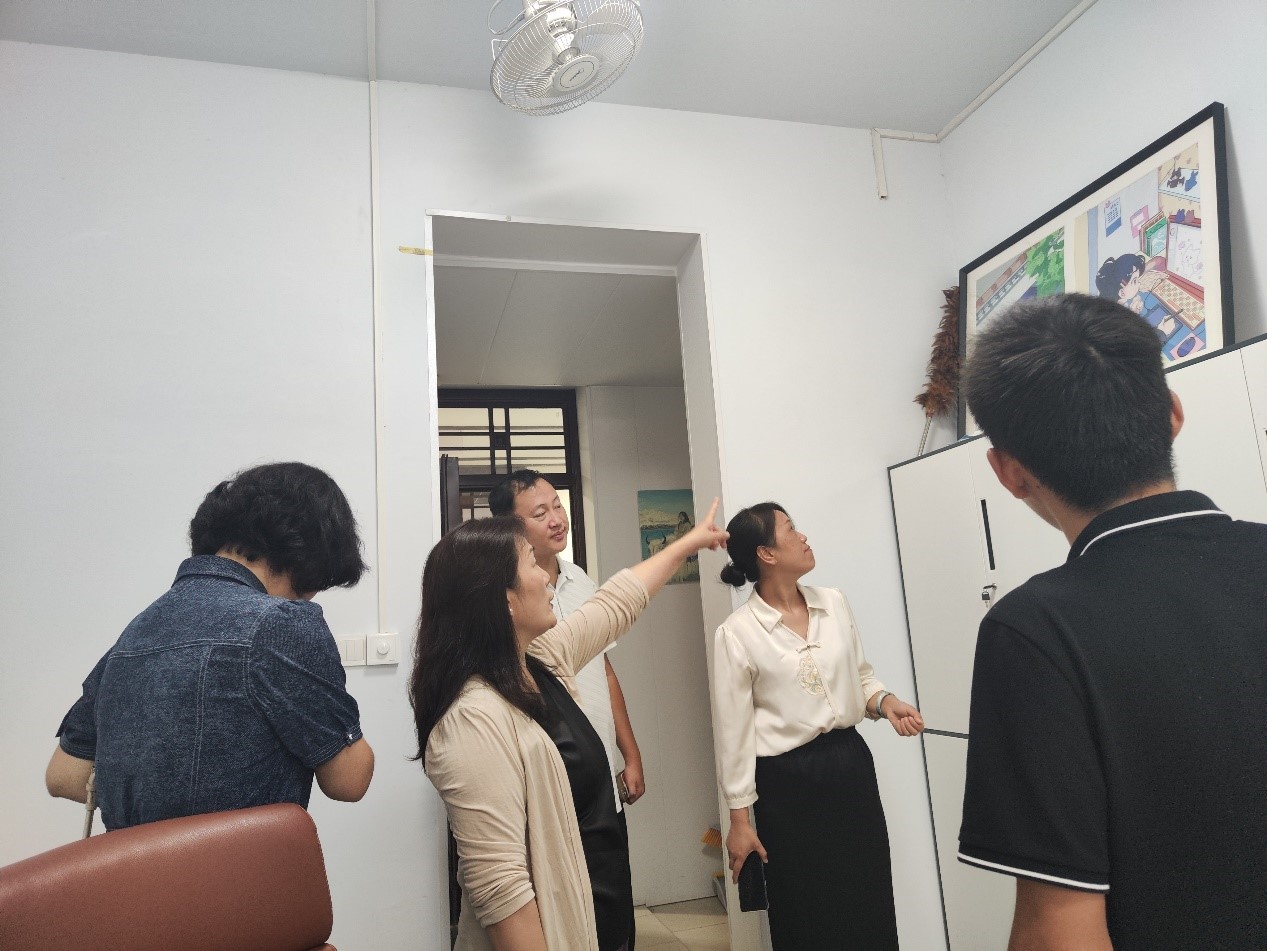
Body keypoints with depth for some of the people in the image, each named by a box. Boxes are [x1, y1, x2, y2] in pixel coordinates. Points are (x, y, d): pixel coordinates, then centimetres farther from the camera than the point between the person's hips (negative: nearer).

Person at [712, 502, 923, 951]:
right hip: (790, 780, -4)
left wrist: (885, 701, -7)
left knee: (871, 906, 13)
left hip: (850, 763, 5)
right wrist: (740, 818, -6)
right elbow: (733, 732, -9)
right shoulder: (737, 633, -13)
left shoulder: (834, 603, 2)